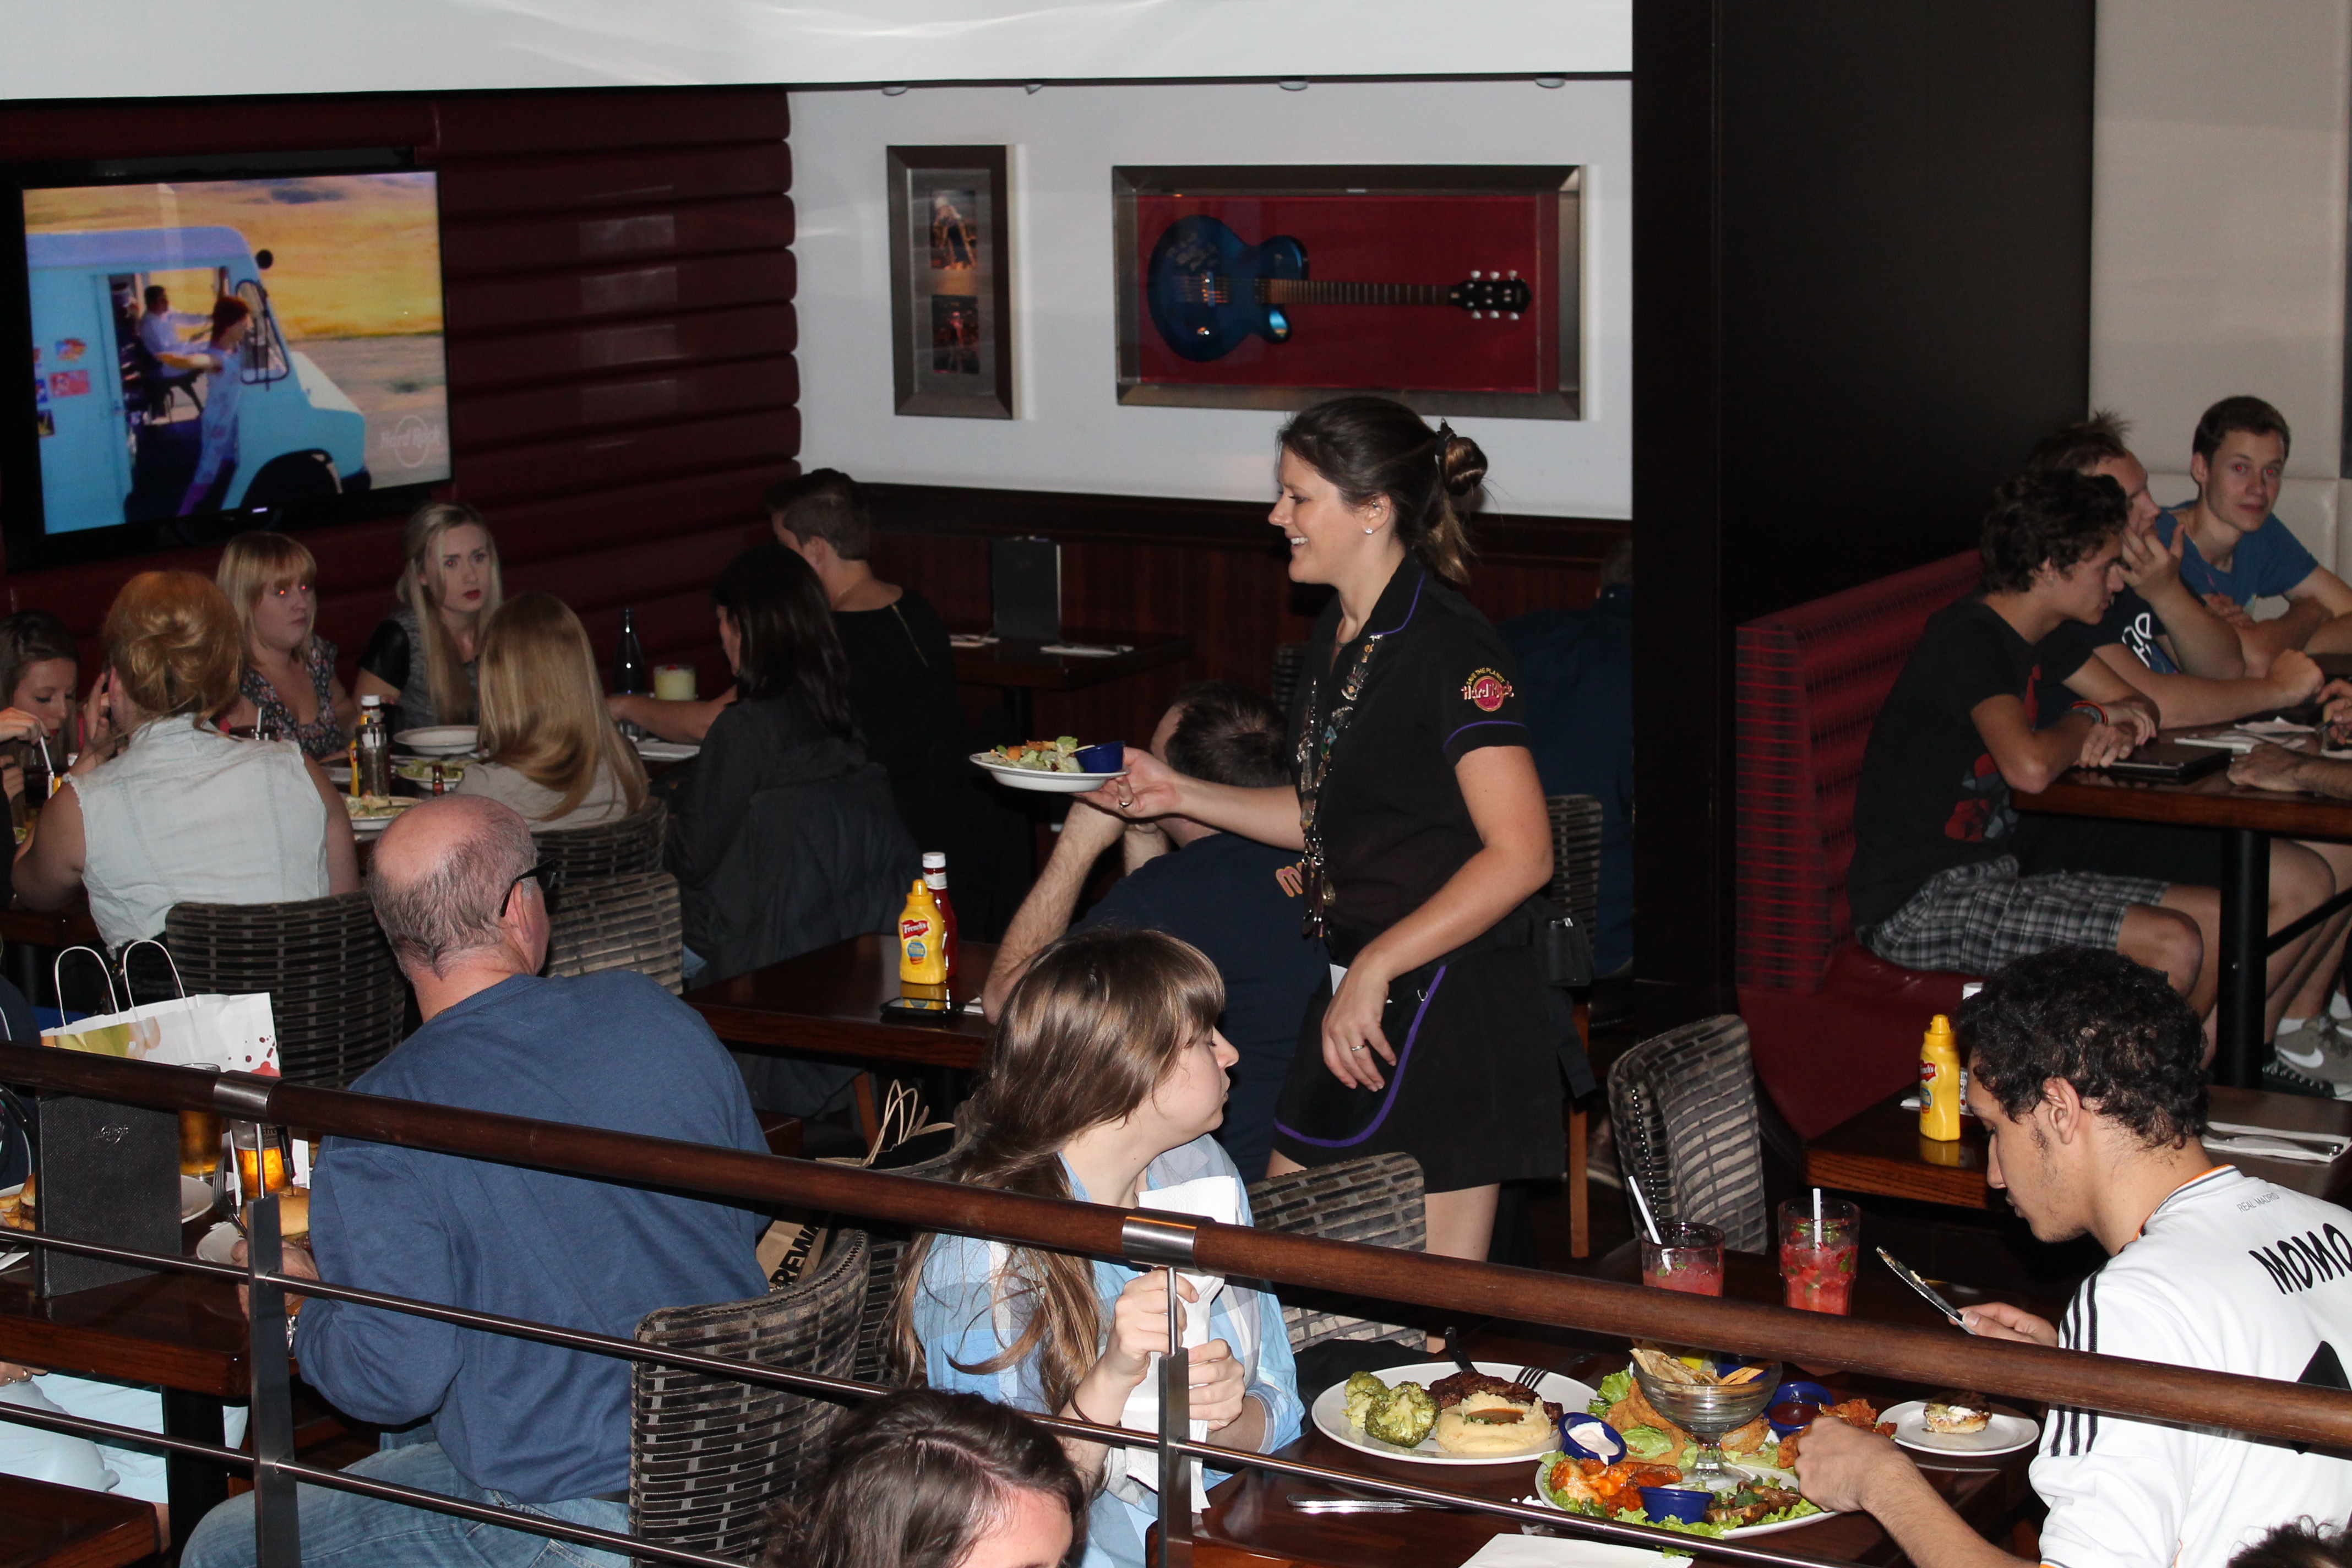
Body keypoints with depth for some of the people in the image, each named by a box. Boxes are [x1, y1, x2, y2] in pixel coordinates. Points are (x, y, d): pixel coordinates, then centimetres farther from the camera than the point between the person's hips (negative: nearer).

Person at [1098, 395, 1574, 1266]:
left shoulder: (1449, 647, -17)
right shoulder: (1340, 635, 12)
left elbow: (1520, 855, -22)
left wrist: (1376, 968, -22)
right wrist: (1180, 794, 15)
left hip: (1449, 1003, -9)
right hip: (1356, 995, 9)